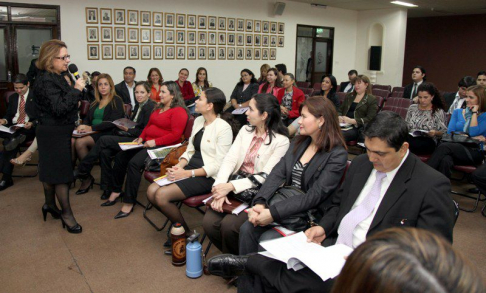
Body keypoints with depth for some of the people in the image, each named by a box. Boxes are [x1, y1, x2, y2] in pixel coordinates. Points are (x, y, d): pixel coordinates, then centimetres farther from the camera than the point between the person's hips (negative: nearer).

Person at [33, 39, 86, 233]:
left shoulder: (56, 77, 9)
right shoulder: (46, 81, -20)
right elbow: (59, 108, -28)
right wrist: (76, 90, -25)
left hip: (59, 132, 10)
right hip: (54, 134, -10)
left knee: (51, 170, 19)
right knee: (61, 172, -3)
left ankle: (50, 204, 34)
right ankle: (66, 213, 8)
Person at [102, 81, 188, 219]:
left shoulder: (179, 111, -11)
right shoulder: (159, 108, 19)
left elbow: (175, 134, -19)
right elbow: (149, 125, 26)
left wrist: (155, 141, -21)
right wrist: (141, 137, 10)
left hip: (163, 147, -10)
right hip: (148, 143, 10)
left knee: (134, 163, -27)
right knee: (120, 157, -1)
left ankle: (129, 202, -17)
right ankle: (116, 191, 12)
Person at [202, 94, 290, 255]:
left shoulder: (281, 141, -10)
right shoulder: (245, 131, 9)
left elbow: (265, 177, -15)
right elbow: (230, 160, -1)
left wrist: (231, 186, -22)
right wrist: (221, 187, -18)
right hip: (233, 188, 5)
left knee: (228, 225, -25)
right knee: (209, 222, -16)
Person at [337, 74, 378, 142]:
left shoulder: (372, 100, 6)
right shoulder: (349, 96, 24)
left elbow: (370, 119, -4)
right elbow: (340, 110, 24)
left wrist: (352, 121, -16)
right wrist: (339, 117, -1)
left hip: (357, 128, -4)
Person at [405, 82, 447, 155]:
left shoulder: (439, 112, 8)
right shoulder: (412, 108, 19)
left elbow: (444, 132, 6)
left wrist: (435, 133, -14)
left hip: (428, 141, -3)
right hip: (410, 138, 3)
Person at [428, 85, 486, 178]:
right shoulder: (457, 112, 21)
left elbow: (473, 133, -8)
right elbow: (449, 132, 7)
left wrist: (474, 113, 1)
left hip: (475, 153, -3)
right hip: (456, 148, 3)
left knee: (444, 146, -34)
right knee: (445, 161, -37)